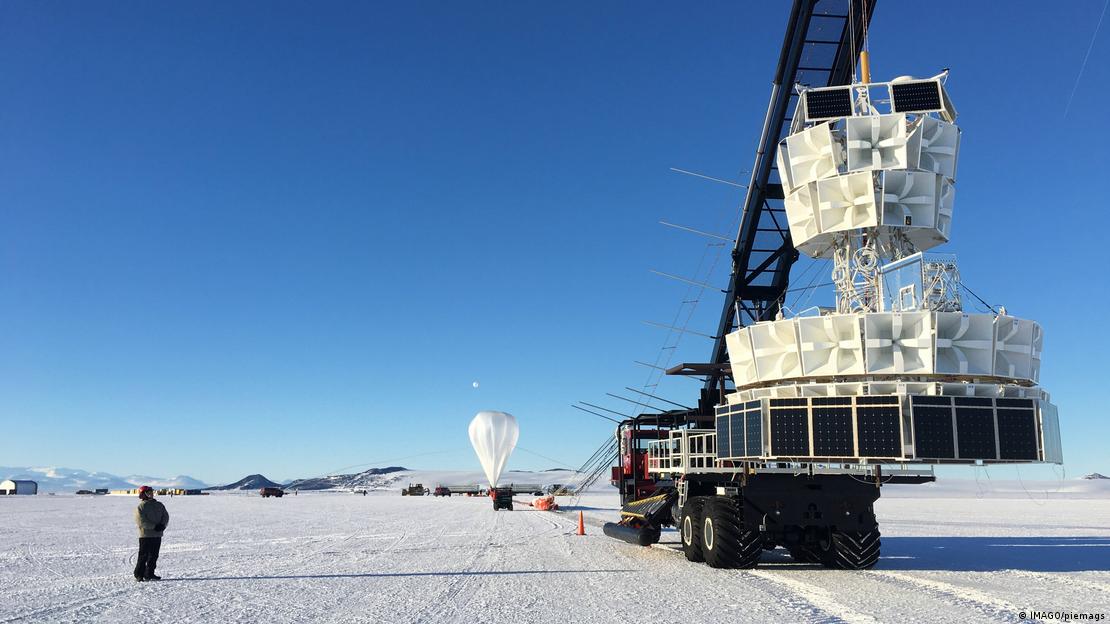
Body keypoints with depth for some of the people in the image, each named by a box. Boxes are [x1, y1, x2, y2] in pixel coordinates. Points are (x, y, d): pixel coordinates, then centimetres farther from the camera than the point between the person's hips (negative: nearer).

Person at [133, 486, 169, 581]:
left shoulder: (159, 505, 13)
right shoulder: (140, 507, -5)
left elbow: (166, 516, 10)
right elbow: (141, 521, -14)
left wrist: (162, 525, -11)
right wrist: (154, 526, -19)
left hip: (157, 535, 6)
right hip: (145, 535, -6)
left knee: (154, 556, 9)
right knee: (143, 556, -4)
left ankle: (149, 574, 18)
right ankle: (139, 574, 5)